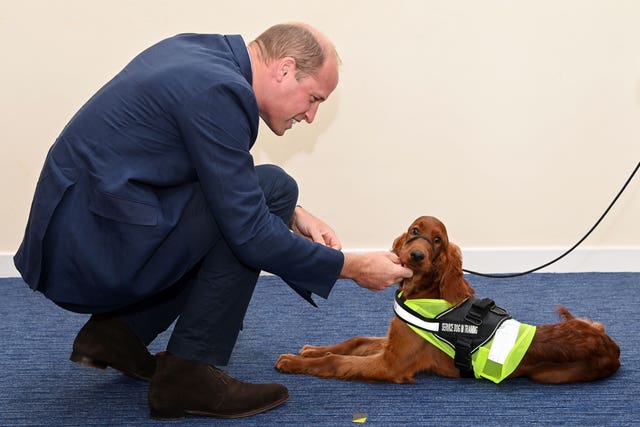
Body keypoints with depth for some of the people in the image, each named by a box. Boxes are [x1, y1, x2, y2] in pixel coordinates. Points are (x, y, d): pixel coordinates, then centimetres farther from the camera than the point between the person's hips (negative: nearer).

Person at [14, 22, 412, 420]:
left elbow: (229, 179, 23)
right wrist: (350, 266, -7)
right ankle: (187, 375, -8)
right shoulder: (220, 92, -18)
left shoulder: (199, 49, 10)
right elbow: (251, 235, -17)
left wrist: (291, 215, 11)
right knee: (272, 187, -12)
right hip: (96, 250, -10)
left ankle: (117, 331, 14)